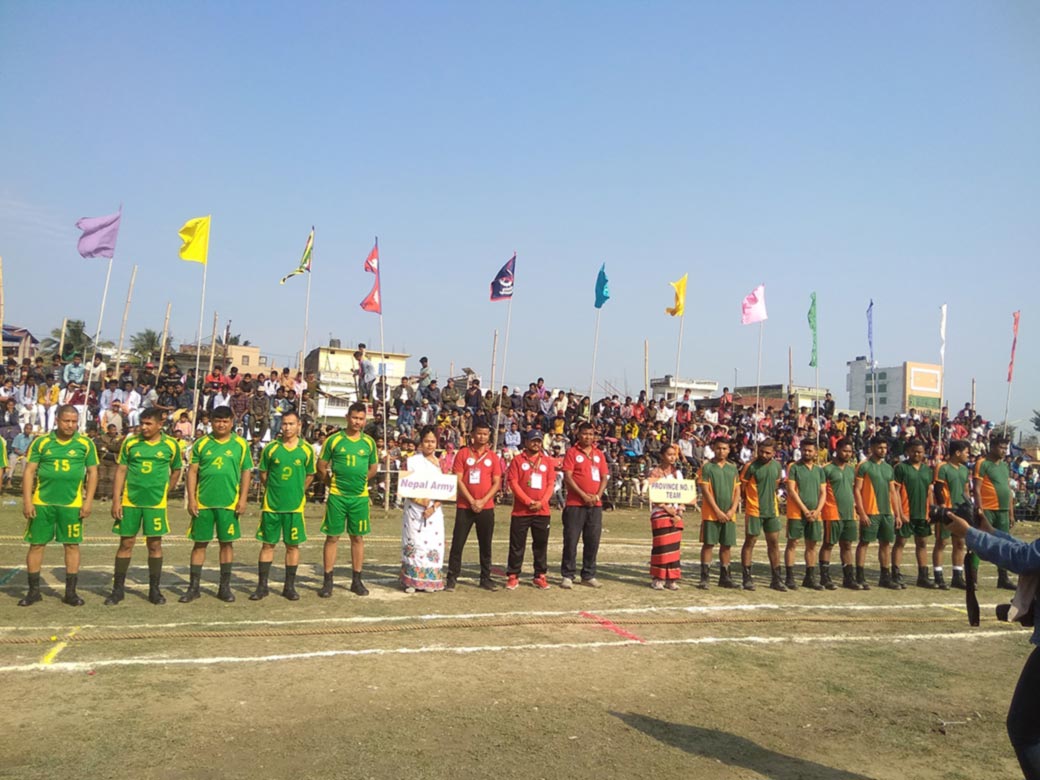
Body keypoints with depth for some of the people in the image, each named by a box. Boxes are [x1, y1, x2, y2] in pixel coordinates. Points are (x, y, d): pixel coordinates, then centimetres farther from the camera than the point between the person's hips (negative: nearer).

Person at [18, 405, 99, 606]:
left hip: (72, 504, 0)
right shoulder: (41, 442, 2)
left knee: (72, 545, 4)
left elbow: (92, 473, 4)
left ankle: (70, 592, 15)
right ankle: (34, 590, 20)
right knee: (36, 544, 6)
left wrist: (88, 501, -3)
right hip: (42, 502, 1)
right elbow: (29, 471, 3)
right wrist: (27, 500, -4)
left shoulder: (85, 443, 1)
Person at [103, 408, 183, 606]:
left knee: (155, 545, 4)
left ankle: (154, 589, 15)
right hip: (130, 501, 1)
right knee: (126, 543, 5)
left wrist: (163, 492, 7)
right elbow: (120, 471, 2)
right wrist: (116, 500, -3)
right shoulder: (130, 442, 1)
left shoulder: (171, 445, 0)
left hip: (156, 503, 0)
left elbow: (176, 471, 13)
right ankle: (118, 588, 17)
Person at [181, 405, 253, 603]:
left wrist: (243, 499, -3)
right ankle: (193, 587, 16)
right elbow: (192, 471, 4)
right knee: (200, 543, 6)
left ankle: (225, 587, 17)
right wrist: (191, 499, -2)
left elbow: (246, 472, 4)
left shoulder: (241, 444, 3)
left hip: (229, 503, 0)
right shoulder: (201, 443, 4)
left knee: (227, 543, 6)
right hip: (203, 502, 1)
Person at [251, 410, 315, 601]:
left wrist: (297, 491, 8)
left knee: (293, 545, 6)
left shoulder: (307, 449, 1)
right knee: (267, 544, 6)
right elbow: (263, 474, 9)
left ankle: (289, 586, 16)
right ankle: (262, 585, 16)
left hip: (295, 505, 0)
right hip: (271, 504, 0)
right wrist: (274, 490, 10)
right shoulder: (271, 448, 0)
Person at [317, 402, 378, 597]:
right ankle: (328, 581, 10)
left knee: (358, 537, 8)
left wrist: (359, 481, 7)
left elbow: (373, 468, 14)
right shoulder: (334, 440, -2)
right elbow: (321, 466, 3)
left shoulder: (369, 442, 4)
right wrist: (332, 482, 2)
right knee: (332, 537, 2)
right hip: (337, 496, -2)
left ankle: (357, 580, 18)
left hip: (360, 496, 2)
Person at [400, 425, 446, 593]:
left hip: (434, 511, 2)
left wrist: (433, 507, -10)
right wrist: (420, 501, -16)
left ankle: (429, 581, 11)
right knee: (414, 543, -3)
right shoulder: (412, 461, 1)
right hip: (415, 509, -2)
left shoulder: (440, 463, 8)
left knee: (432, 544, 1)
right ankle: (411, 581, 6)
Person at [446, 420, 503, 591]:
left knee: (486, 544, 7)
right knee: (457, 543, -1)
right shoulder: (463, 454, 0)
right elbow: (458, 480, -5)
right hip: (465, 506, -2)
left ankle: (485, 578, 17)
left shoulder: (493, 456, 6)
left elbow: (497, 483, 4)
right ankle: (452, 578, 7)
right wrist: (472, 501, -11)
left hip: (486, 507, 2)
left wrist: (483, 501, -8)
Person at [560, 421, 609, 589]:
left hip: (595, 504, 4)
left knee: (593, 541, 7)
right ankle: (567, 575, 6)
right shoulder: (572, 452, -1)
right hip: (575, 504, -4)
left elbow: (604, 477, 10)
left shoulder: (599, 454, 13)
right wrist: (583, 495, -13)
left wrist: (597, 495, -5)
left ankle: (588, 575, 17)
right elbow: (567, 477, -8)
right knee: (571, 540, -2)